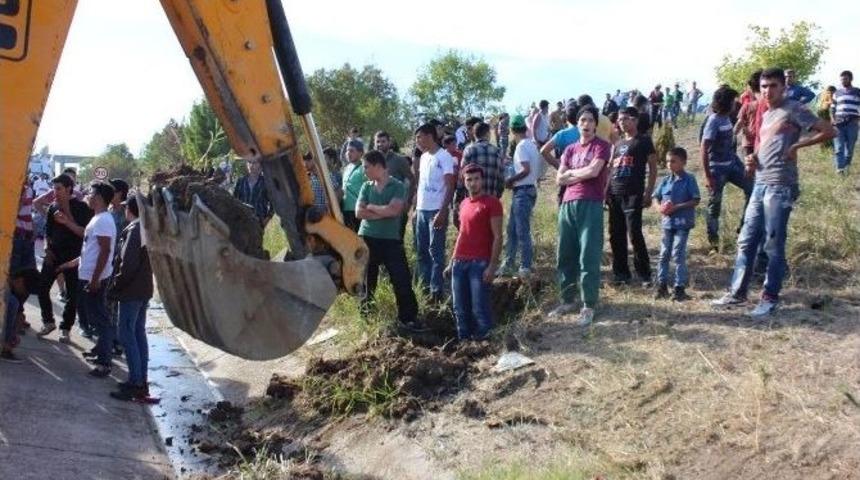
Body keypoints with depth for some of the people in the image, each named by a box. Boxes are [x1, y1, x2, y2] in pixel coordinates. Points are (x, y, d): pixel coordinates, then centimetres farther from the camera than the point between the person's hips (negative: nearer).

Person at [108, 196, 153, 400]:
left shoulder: (134, 230, -16)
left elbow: (128, 263, -22)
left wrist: (114, 287, -13)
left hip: (131, 291, -9)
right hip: (144, 289, 9)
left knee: (127, 335, -6)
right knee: (139, 333, 14)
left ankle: (135, 384, -6)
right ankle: (141, 380, 19)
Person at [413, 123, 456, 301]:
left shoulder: (444, 157, -9)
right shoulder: (423, 157, 14)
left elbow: (450, 186, -13)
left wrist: (443, 212, -19)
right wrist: (416, 208, 15)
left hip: (436, 211, -8)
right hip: (422, 210, 8)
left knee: (436, 251, -3)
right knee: (421, 250, 11)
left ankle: (436, 290, 2)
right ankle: (424, 285, 20)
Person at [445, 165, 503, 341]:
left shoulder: (492, 203, -5)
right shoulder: (463, 204, 16)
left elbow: (497, 237, -8)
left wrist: (492, 266, -15)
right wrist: (452, 263, 18)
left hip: (480, 263, -6)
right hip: (460, 263, 7)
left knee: (480, 308, -7)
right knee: (460, 309, 8)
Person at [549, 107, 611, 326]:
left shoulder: (601, 146, 2)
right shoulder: (570, 149, 18)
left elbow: (593, 171, -13)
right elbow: (560, 179, 9)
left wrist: (571, 172, 3)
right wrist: (582, 174, -3)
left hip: (591, 205, -6)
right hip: (567, 205, 6)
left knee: (588, 257, -6)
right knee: (565, 255, 9)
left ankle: (588, 306, -2)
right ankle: (567, 301, 20)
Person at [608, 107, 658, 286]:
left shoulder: (643, 141, 2)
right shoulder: (618, 144, 20)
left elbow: (653, 168, -1)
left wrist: (648, 193, -10)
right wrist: (606, 191, 11)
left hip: (633, 195, -7)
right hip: (615, 195, 7)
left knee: (635, 234, -12)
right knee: (616, 236, 6)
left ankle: (644, 274, -5)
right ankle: (620, 273, 14)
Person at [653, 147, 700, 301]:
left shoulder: (689, 179, -6)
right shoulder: (665, 180, 8)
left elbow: (695, 201, -10)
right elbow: (656, 198, 12)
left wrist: (676, 207, -19)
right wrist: (659, 207, -10)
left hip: (682, 223, -5)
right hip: (667, 222, 5)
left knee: (678, 255, -4)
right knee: (664, 254, 9)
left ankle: (679, 287, 5)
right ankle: (662, 285, 18)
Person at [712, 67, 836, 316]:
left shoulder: (793, 109, -5)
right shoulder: (766, 115, 19)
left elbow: (829, 130, -10)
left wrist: (797, 146, -14)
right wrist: (753, 160, 9)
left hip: (780, 186, -8)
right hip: (760, 184, 8)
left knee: (774, 245, -3)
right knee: (746, 241, 9)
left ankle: (770, 298, 6)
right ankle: (737, 292, 16)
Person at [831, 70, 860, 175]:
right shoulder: (837, 93, 15)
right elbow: (832, 108, 19)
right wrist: (833, 119, 4)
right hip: (839, 124, 1)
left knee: (850, 148, 3)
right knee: (838, 147, -10)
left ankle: (846, 167, 16)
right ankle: (840, 169, -14)